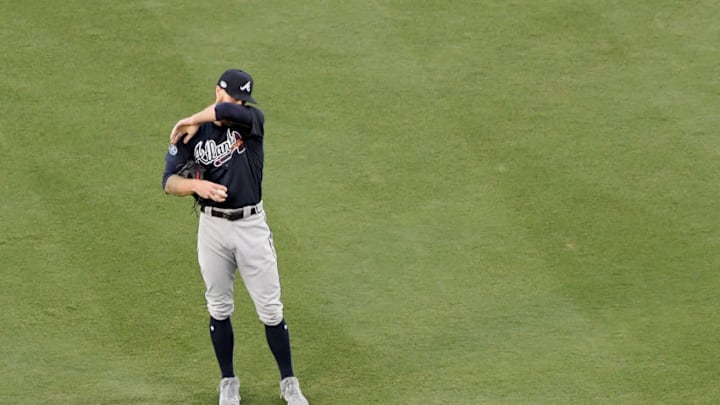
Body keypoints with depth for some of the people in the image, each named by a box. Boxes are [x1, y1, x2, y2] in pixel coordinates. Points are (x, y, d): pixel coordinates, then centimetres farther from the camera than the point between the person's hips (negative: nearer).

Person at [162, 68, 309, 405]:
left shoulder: (252, 120, -7)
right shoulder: (192, 134, -2)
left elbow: (229, 112, -31)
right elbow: (169, 182, -7)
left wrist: (193, 121, -16)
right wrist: (196, 185, -27)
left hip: (251, 225, -1)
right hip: (212, 228, 1)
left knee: (270, 309, 3)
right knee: (219, 309, 11)